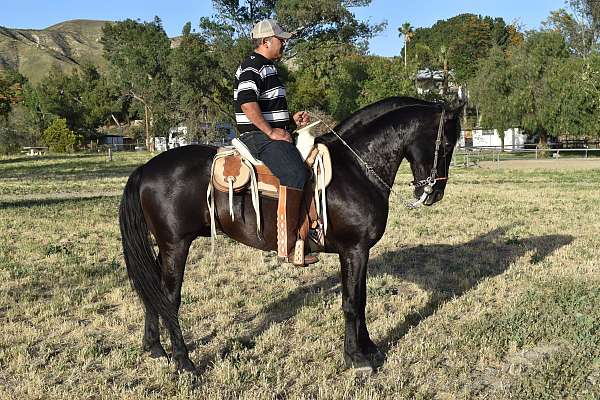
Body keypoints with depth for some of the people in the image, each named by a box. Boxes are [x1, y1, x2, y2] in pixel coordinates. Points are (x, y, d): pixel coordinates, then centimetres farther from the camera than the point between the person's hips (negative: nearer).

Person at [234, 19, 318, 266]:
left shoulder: (268, 68, 24)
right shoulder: (252, 67, -9)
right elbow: (247, 103, -24)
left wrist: (293, 119, 18)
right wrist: (271, 131, -22)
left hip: (275, 134, 11)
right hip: (259, 136, -11)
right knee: (296, 173, -29)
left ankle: (305, 235, 7)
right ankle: (287, 246, -29)